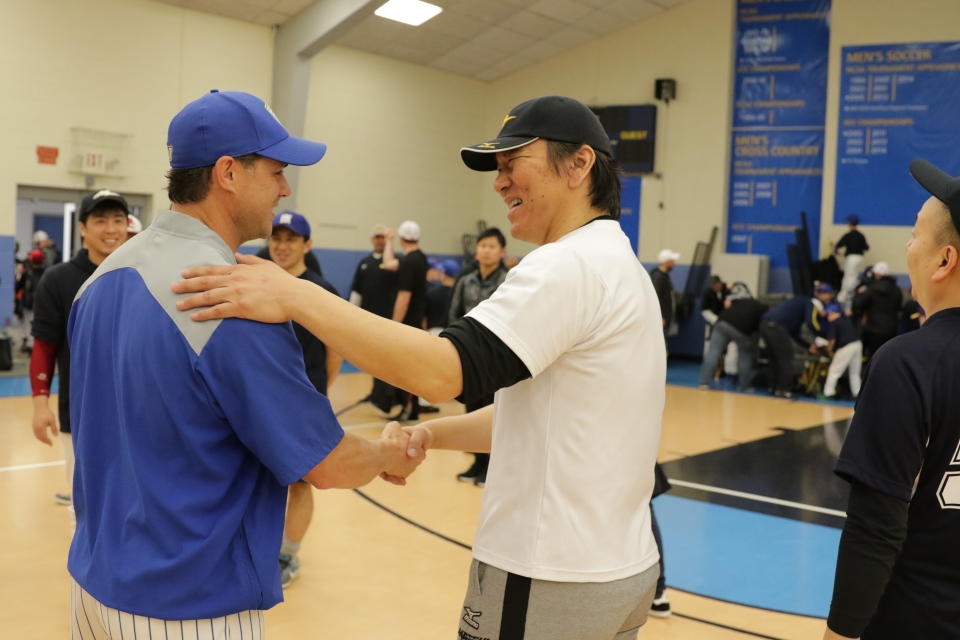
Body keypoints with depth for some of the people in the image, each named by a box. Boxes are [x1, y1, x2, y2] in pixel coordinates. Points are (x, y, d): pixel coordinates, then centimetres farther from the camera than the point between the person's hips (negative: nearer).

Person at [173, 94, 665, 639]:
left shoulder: (570, 263, -19)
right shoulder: (619, 264, 13)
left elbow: (446, 370, -30)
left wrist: (296, 296, -29)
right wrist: (432, 433, 3)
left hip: (548, 581, -9)